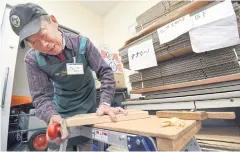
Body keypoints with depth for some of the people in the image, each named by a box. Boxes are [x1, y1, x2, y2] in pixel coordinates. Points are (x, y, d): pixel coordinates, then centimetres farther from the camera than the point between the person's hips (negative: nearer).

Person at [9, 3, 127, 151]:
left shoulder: (82, 43, -20)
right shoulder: (33, 59, -15)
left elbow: (105, 72, -21)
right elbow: (41, 96, -16)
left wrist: (105, 103, -34)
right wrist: (51, 116, -38)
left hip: (88, 108, -1)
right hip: (61, 111, 2)